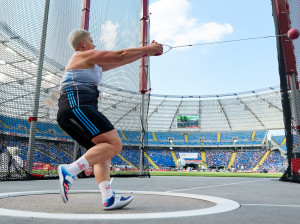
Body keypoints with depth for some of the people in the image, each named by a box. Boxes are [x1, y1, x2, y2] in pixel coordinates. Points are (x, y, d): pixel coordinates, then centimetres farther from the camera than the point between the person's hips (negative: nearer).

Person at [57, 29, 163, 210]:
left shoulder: (94, 64, 32)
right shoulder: (86, 55, 4)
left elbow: (120, 62, 29)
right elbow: (120, 55, 0)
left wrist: (145, 52, 27)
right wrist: (148, 49, 10)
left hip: (74, 113, 11)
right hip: (77, 107, -11)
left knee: (102, 152, 5)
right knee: (114, 144, -19)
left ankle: (108, 198, -4)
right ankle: (69, 171, -23)